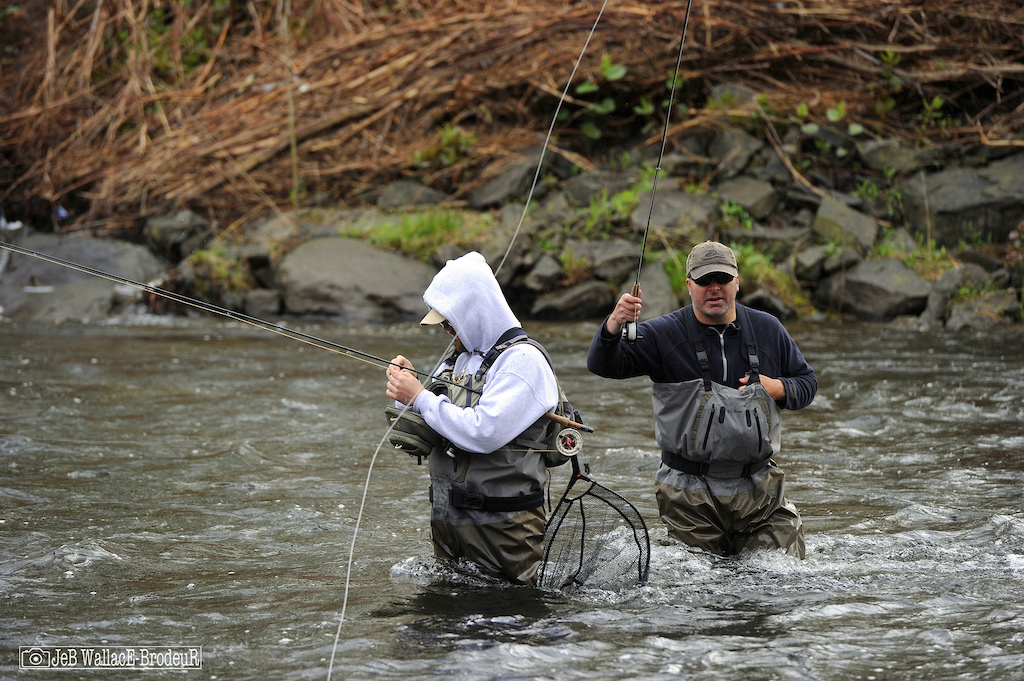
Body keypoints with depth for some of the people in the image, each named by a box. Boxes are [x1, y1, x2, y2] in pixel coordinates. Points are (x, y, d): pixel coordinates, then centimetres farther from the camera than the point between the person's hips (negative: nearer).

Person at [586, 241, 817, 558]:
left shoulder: (767, 330, 7)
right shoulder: (664, 334, -2)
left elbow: (807, 382, 18)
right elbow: (602, 365, -12)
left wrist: (778, 389, -5)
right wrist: (614, 326, -33)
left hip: (759, 487, 3)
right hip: (690, 493, -2)